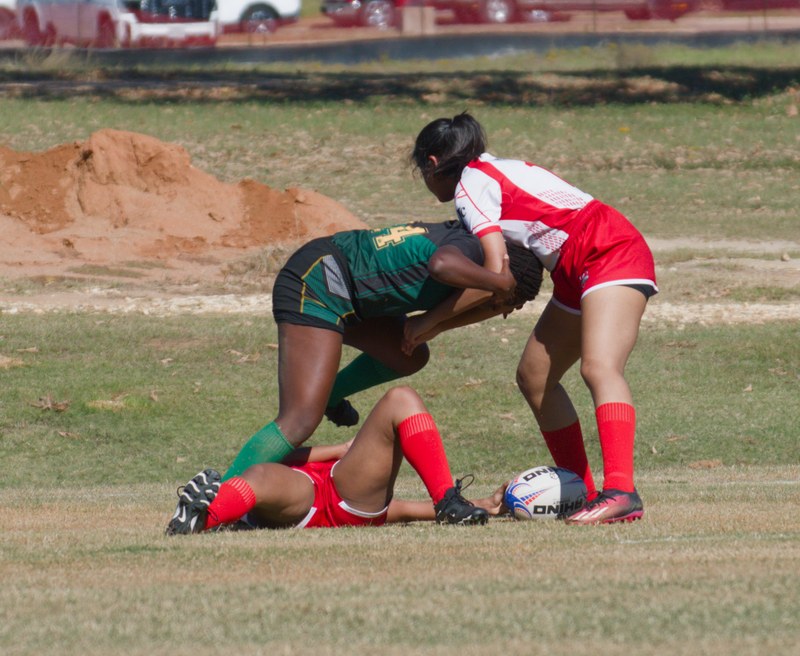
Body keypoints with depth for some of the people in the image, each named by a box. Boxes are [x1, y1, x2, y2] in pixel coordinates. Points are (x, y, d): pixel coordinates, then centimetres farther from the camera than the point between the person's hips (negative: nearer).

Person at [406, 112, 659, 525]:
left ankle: (621, 493, -44)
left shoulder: (471, 185, -6)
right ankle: (582, 493, 13)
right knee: (534, 376, 12)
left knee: (598, 366, -28)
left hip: (612, 256, -10)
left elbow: (497, 275, -14)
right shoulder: (491, 173, 21)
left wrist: (432, 321, -6)